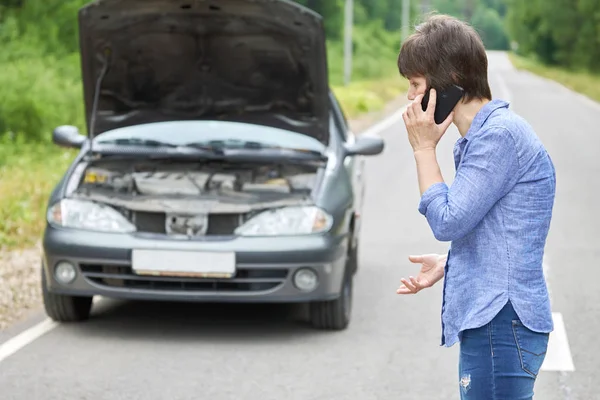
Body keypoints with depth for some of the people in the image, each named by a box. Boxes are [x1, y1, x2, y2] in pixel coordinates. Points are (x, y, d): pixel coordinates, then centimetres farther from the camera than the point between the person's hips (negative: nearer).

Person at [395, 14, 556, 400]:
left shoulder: (500, 134, -16)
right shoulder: (484, 133, 16)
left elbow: (447, 223, -16)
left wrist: (424, 148, -8)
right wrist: (448, 264, 12)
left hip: (502, 324, -10)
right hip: (490, 322, 10)